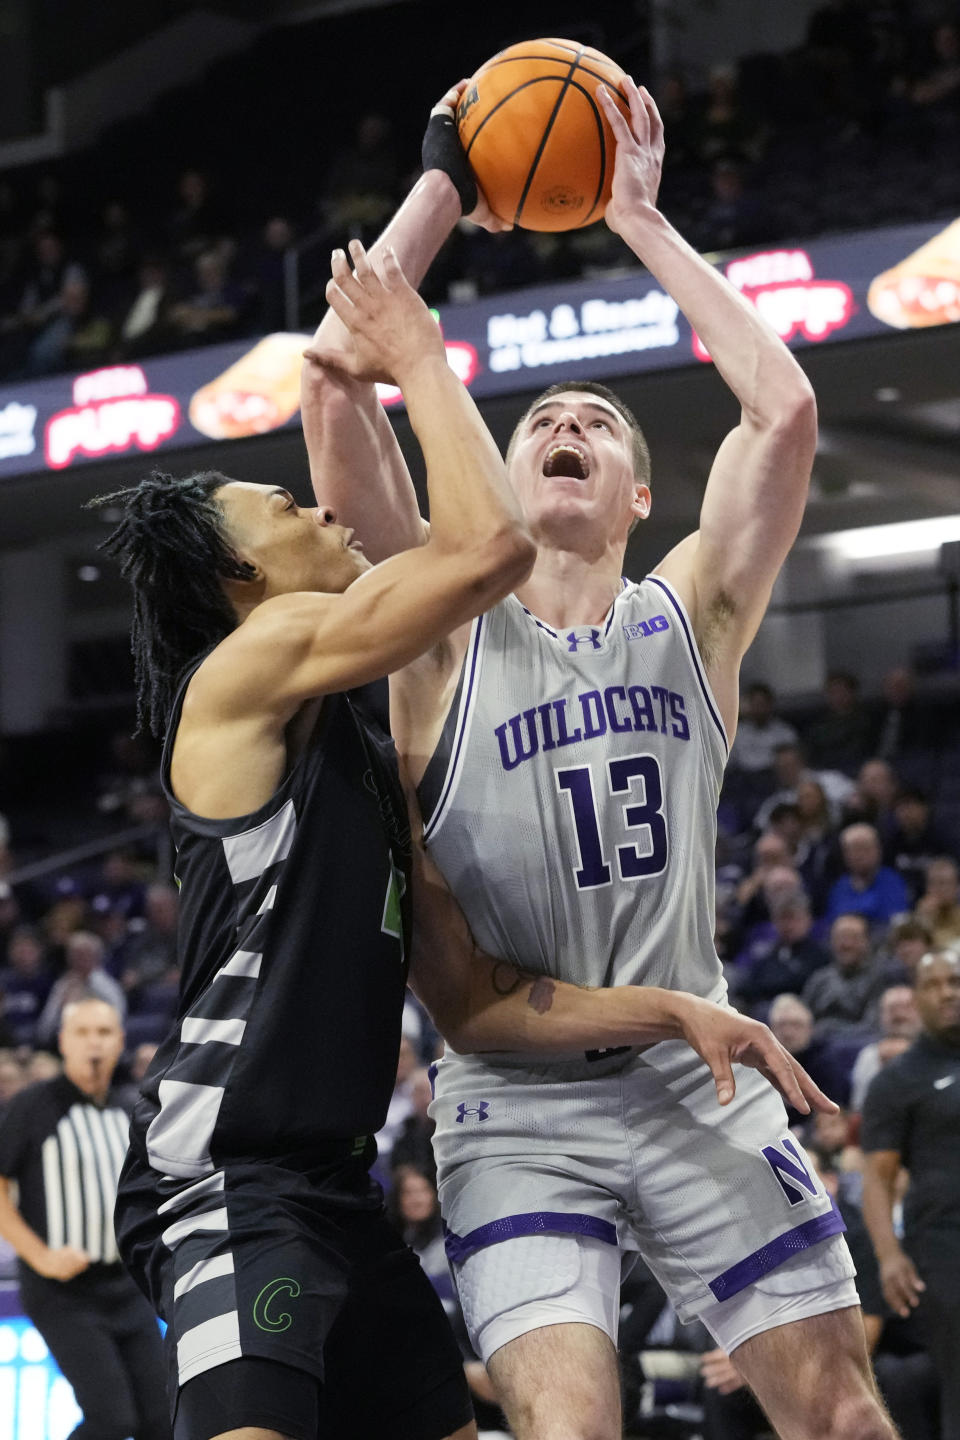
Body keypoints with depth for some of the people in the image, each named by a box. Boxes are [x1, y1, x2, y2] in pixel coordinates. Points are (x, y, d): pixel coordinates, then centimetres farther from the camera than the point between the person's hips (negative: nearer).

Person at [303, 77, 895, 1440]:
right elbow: (332, 383, -5)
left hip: (696, 1078, 2)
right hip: (516, 1100, -2)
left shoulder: (687, 616, 8)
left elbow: (784, 408, -5)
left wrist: (642, 220, -1)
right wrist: (442, 188, 1)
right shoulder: (448, 631, 4)